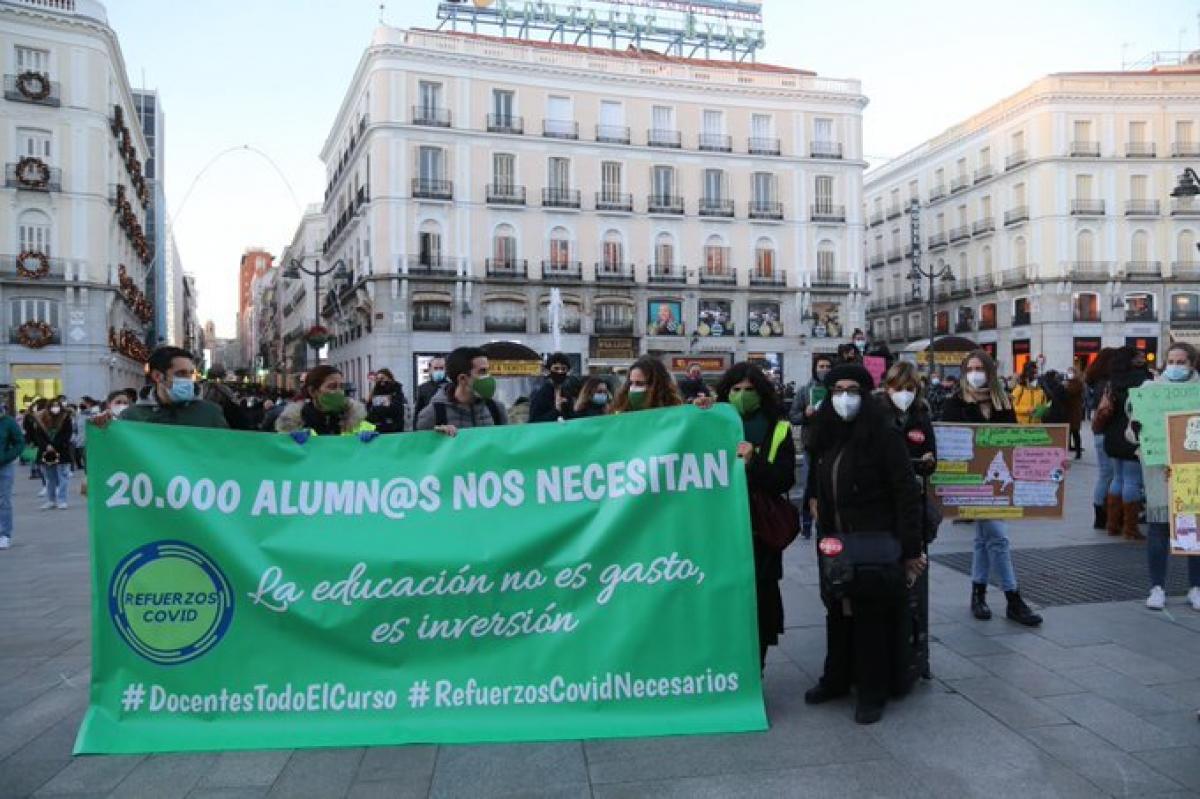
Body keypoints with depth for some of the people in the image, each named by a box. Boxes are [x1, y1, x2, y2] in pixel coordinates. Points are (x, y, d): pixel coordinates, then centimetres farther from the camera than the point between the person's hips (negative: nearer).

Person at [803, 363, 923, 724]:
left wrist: (910, 548, -15)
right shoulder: (826, 436, 5)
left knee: (872, 616, 2)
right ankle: (836, 679, 32)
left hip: (875, 543, -6)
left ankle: (873, 691, 17)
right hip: (835, 542, 6)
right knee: (837, 611, 16)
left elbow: (907, 492, -14)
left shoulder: (884, 435, -12)